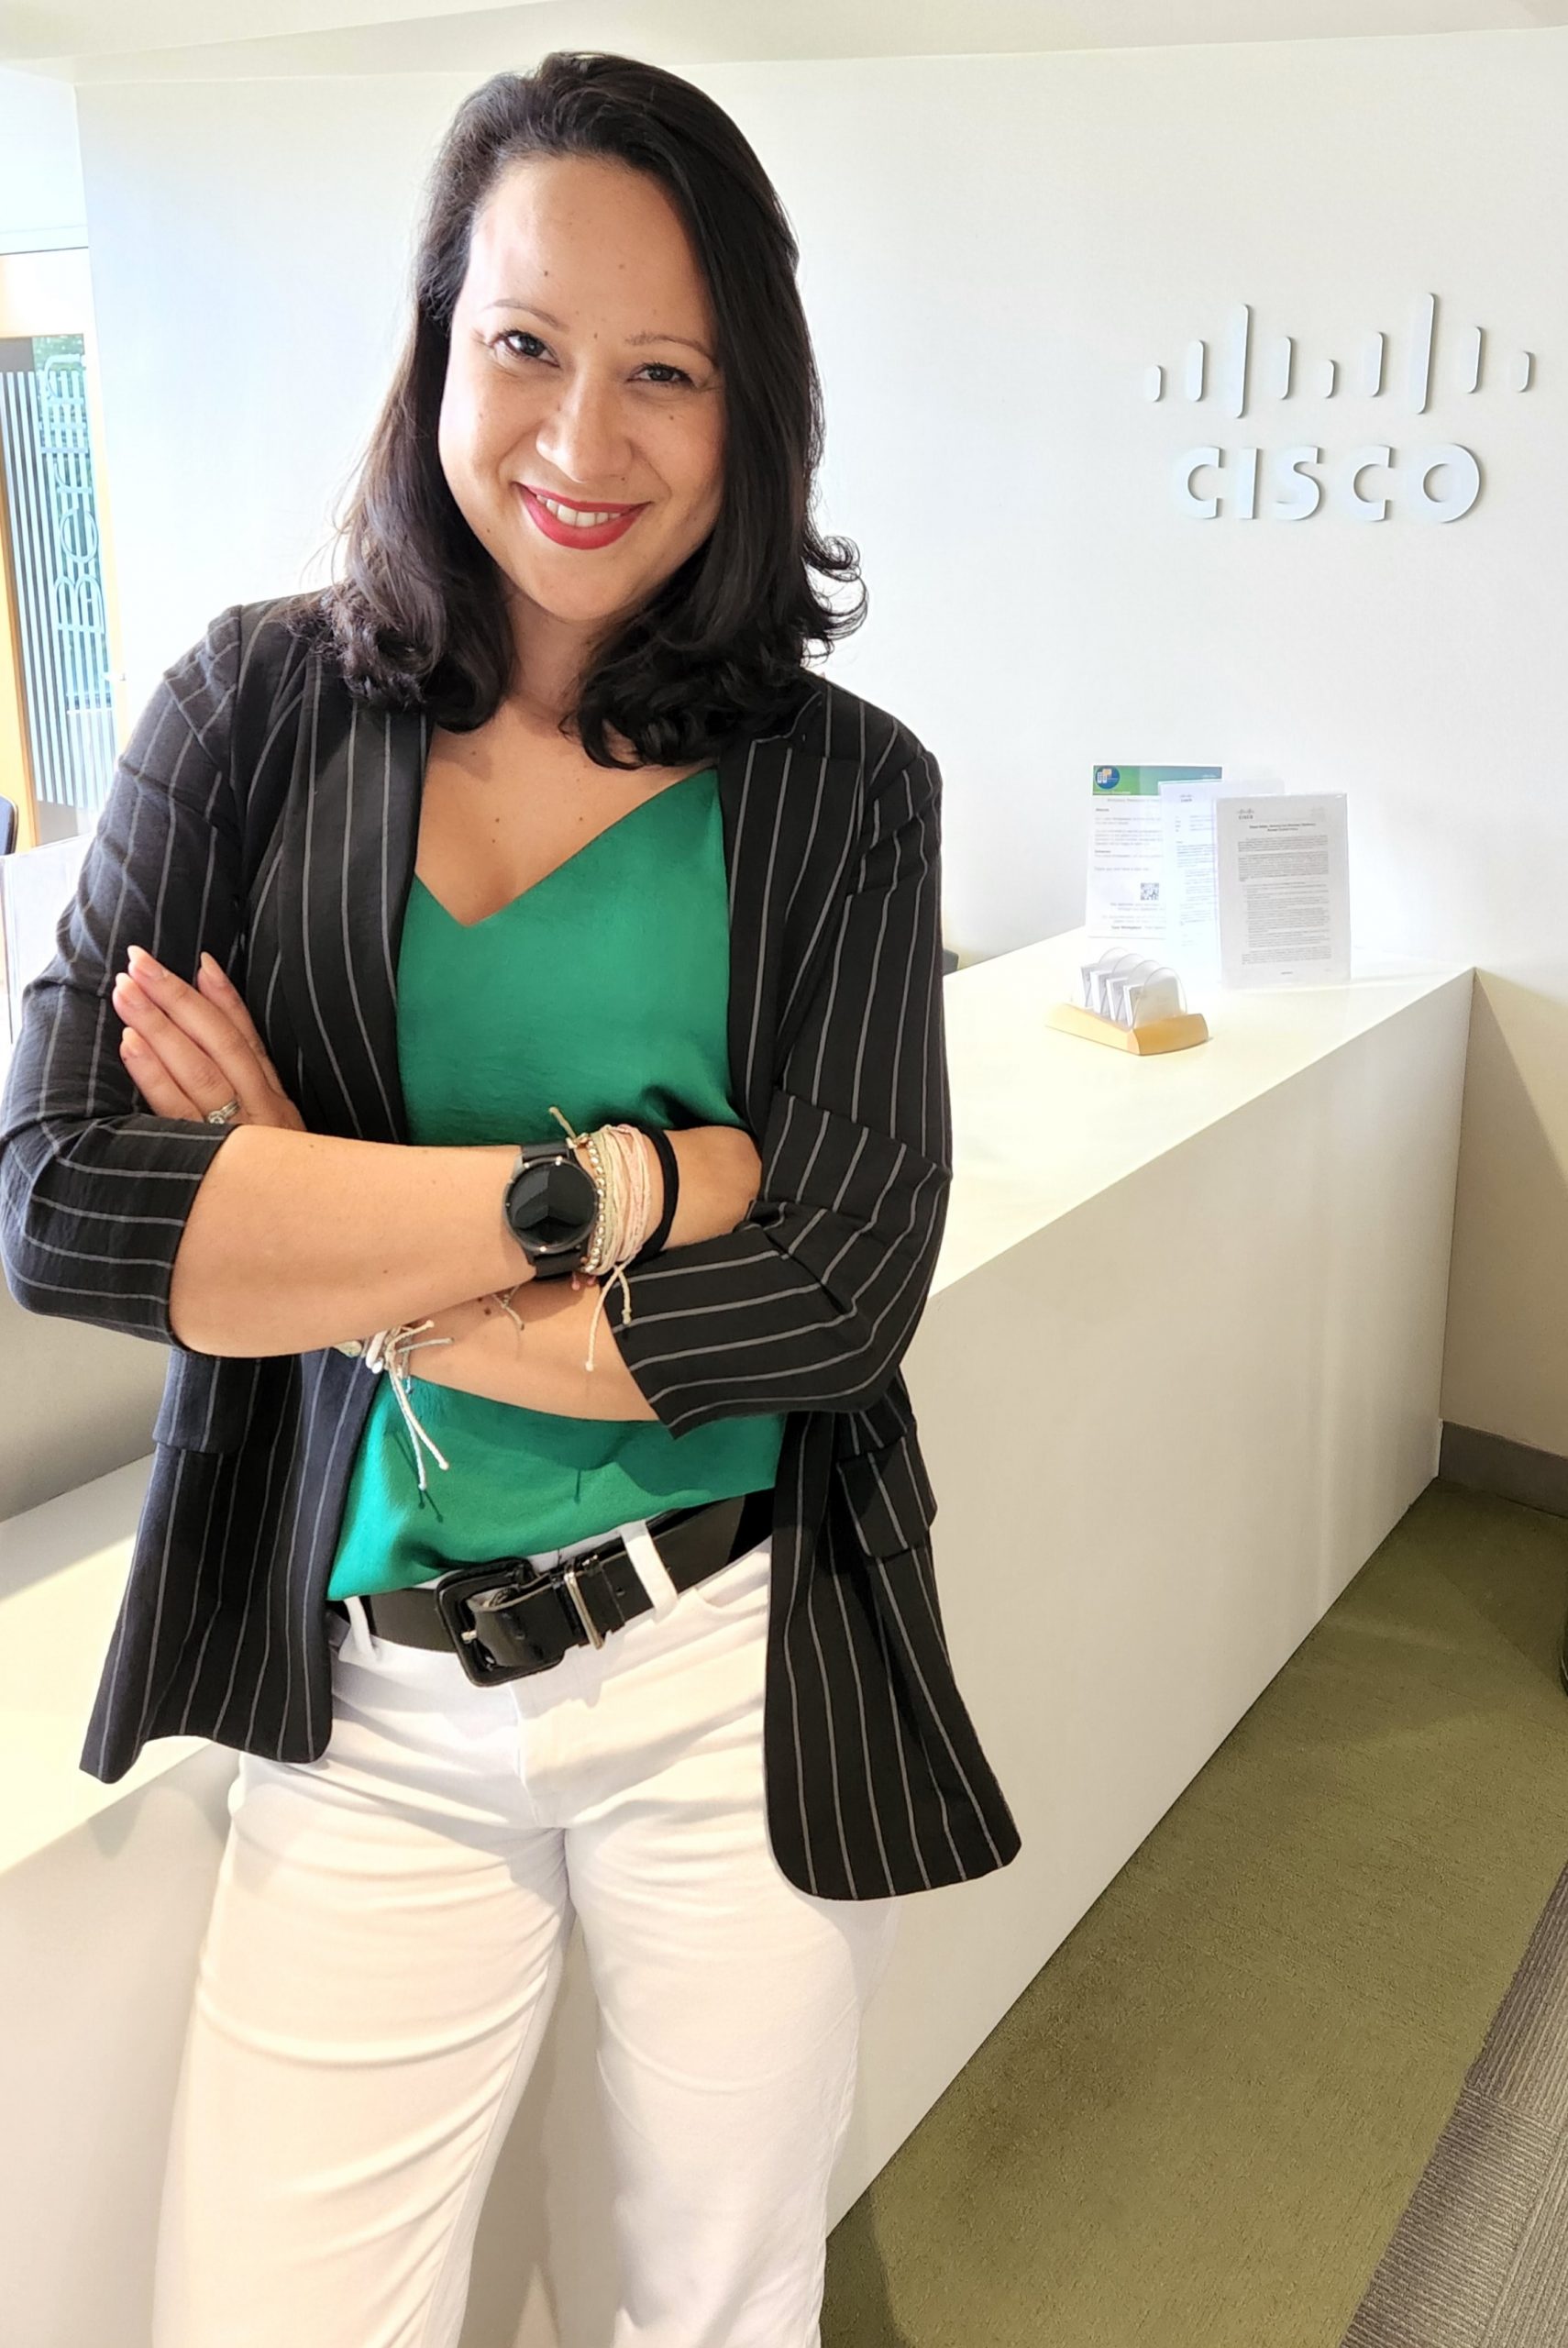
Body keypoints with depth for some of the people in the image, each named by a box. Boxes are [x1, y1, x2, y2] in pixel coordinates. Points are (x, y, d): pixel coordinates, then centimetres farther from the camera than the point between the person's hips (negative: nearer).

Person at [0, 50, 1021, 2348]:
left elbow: (842, 1287, -12)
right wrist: (609, 1180, -16)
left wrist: (341, 1242, -13)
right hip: (369, 1708, 1)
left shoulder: (843, 789, -2)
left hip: (742, 1691, 0)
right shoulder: (262, 706, -1)